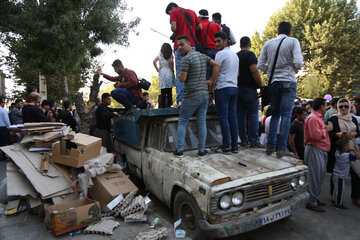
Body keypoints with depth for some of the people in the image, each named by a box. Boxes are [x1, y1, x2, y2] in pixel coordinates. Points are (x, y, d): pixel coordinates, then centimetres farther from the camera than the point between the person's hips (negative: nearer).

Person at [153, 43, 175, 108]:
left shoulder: (160, 54, 11)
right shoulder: (170, 54, 7)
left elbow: (154, 62, -2)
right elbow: (171, 61, -11)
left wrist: (157, 69, 5)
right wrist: (172, 70, 0)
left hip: (162, 73, 1)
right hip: (169, 73, -1)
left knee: (163, 92, 1)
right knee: (169, 91, 0)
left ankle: (163, 106, -1)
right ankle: (168, 106, -3)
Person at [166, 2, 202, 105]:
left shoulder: (174, 12, 7)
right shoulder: (192, 12, 23)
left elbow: (174, 28, -8)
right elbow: (200, 27, 14)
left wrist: (175, 34, 13)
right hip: (193, 45, 5)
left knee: (180, 73, -7)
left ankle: (180, 100, -13)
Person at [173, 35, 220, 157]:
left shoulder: (186, 58, -11)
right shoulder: (203, 56, 12)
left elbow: (182, 79, -15)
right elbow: (217, 66, 7)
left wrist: (180, 74, 6)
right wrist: (211, 81, 5)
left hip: (191, 97, -6)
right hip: (205, 94, 7)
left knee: (182, 122, 6)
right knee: (202, 122, 9)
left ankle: (180, 149, 7)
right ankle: (202, 150, 14)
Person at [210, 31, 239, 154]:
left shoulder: (220, 54, -5)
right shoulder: (235, 55, 21)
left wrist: (210, 90, -2)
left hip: (223, 88, -8)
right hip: (234, 87, 8)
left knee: (223, 118, -5)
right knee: (233, 117, 7)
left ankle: (226, 147, -3)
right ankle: (234, 146, 10)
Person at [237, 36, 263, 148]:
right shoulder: (250, 54, -6)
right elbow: (254, 71, -15)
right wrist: (261, 85, -9)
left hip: (237, 88, 6)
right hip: (249, 88, -6)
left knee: (240, 114, 7)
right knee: (253, 114, -1)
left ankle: (243, 140, 12)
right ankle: (254, 141, 0)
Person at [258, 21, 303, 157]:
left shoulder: (268, 43, 9)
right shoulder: (293, 41, 1)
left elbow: (260, 65, 4)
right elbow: (298, 62, -11)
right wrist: (296, 69, 11)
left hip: (273, 82, 3)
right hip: (288, 81, -3)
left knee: (275, 114, 10)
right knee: (286, 115, -2)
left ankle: (270, 146, 7)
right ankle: (281, 148, -3)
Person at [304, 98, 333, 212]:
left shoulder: (318, 117, 19)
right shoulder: (313, 118, -17)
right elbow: (315, 135, -25)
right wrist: (326, 129, -12)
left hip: (321, 150, 11)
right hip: (315, 150, -11)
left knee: (319, 176, 17)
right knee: (316, 177, -5)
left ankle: (315, 198, 30)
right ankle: (312, 203, 5)